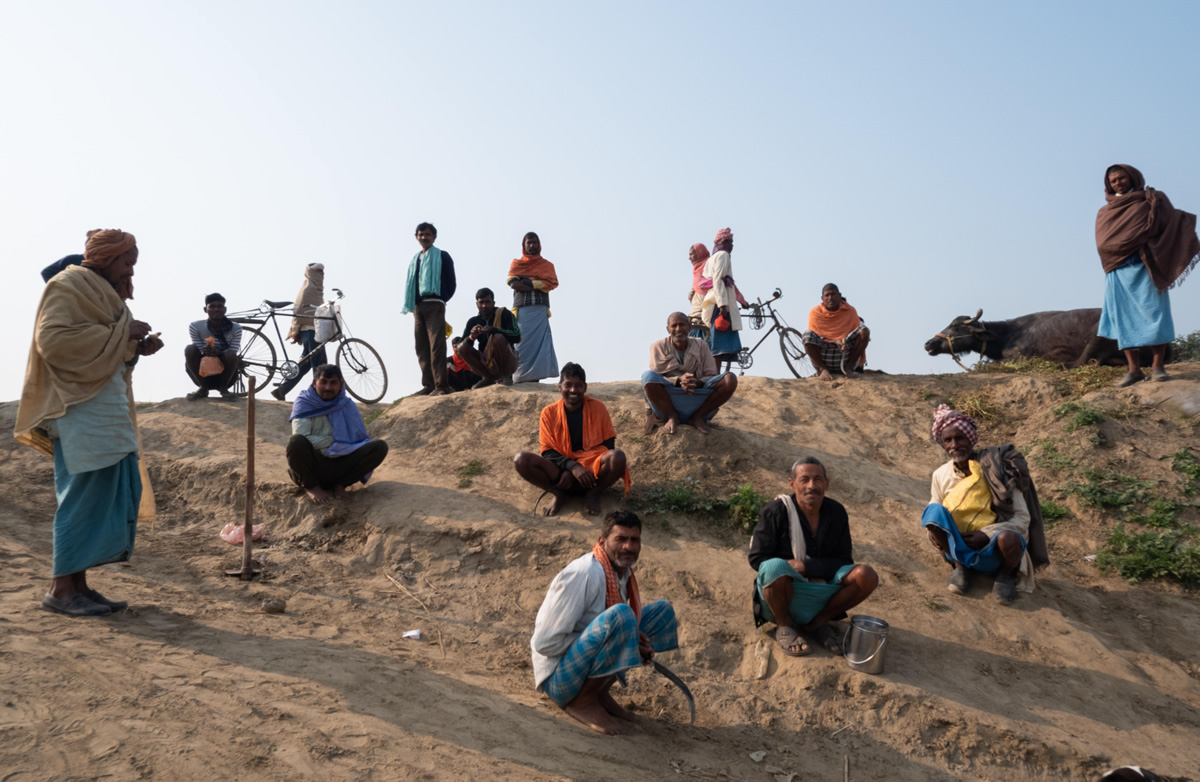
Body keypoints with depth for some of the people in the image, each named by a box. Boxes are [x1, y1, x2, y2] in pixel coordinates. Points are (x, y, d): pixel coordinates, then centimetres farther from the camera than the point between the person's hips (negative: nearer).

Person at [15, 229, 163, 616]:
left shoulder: (103, 293, 22)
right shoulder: (68, 286, -6)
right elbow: (52, 339, -19)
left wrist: (137, 347, 6)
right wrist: (120, 332, -17)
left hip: (108, 408, 10)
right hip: (80, 407, -10)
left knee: (122, 491, 6)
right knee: (85, 494, -9)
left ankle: (78, 584, 11)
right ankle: (62, 588, -2)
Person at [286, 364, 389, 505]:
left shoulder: (347, 405, 5)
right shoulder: (304, 402, -3)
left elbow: (359, 439, -1)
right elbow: (299, 437, -18)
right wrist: (333, 441, -12)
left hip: (338, 467, 2)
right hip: (310, 468, -2)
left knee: (380, 447, -18)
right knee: (297, 442, -36)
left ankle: (340, 485, -6)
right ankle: (311, 487, -8)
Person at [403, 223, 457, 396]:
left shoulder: (442, 256, 6)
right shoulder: (415, 259, 22)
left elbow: (451, 283, 3)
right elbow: (410, 284, 21)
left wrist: (442, 300, -2)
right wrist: (410, 305, 7)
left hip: (434, 305, -6)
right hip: (417, 306, 6)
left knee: (436, 344, -15)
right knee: (421, 347, 2)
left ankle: (441, 385, -19)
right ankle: (428, 384, 4)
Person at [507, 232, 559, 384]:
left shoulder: (547, 264, 19)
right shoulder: (516, 263, 19)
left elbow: (551, 283, -1)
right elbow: (513, 283, 0)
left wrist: (526, 282, -5)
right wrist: (537, 284, -10)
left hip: (540, 309, 0)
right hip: (522, 309, 0)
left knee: (538, 342, -11)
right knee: (522, 342, -11)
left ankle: (534, 377, -16)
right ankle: (520, 378, -15)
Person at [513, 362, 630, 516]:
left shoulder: (597, 407, -1)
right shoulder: (549, 412, 0)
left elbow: (608, 445, -3)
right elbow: (548, 452, -3)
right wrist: (572, 467, -24)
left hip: (593, 470, 0)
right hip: (561, 471, 1)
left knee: (617, 457, -33)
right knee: (521, 460, -25)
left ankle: (593, 493, -8)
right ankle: (559, 494, -6)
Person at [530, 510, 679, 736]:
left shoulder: (624, 573, 3)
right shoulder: (584, 575, -23)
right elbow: (544, 643, -24)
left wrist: (640, 646, -7)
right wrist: (620, 639, -20)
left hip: (585, 662, 9)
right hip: (559, 678, -9)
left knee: (662, 610, 7)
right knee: (620, 615, -32)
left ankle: (600, 692, 4)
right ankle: (582, 702, -12)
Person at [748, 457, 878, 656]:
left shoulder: (836, 512, 0)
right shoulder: (775, 511, -13)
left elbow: (844, 562, 1)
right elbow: (757, 559, -13)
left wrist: (805, 566, -19)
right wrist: (821, 568, -17)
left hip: (821, 593, 4)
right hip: (781, 595, -4)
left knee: (866, 576, -19)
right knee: (775, 567, -37)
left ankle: (818, 622, 1)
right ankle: (784, 627, -7)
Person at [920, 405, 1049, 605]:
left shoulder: (996, 468, -11)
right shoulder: (940, 475, 0)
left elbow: (1022, 518, -10)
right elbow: (934, 514, 13)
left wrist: (985, 535, -23)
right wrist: (935, 530, -12)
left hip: (992, 551, -2)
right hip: (958, 547, 2)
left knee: (1008, 539, -38)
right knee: (934, 511, -26)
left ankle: (1005, 574, -1)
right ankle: (959, 565, -2)